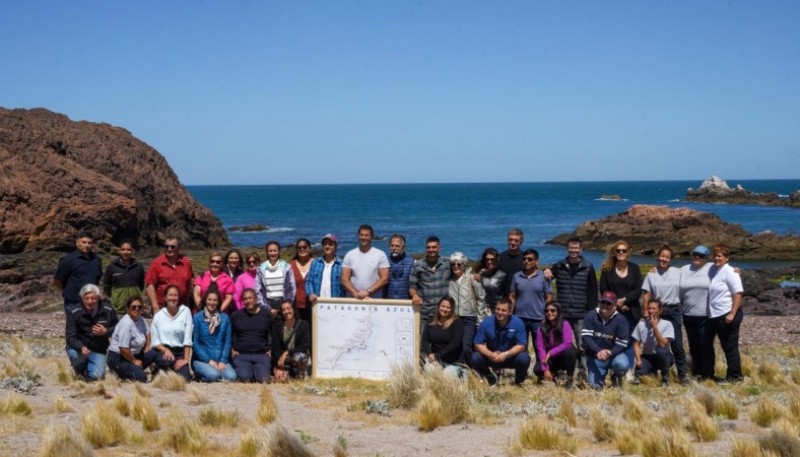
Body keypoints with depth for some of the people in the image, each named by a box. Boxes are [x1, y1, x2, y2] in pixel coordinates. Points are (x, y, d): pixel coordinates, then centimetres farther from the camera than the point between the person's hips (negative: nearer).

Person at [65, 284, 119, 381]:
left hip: (98, 351, 1)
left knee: (96, 376, -19)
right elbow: (70, 337, -18)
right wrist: (81, 347, -39)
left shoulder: (108, 311, -7)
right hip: (79, 348, -1)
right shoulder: (74, 313, -13)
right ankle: (80, 371, 3)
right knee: (74, 355, -36)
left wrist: (106, 332, -18)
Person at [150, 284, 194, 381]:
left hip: (180, 352, 1)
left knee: (184, 377, -21)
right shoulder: (158, 315, 3)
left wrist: (186, 359, -9)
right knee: (167, 358, -35)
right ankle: (160, 370, 1)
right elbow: (155, 341, 0)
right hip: (163, 350, -1)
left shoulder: (185, 311, 1)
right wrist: (165, 350, -18)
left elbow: (188, 338, -3)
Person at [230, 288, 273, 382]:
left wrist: (270, 349, 6)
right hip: (241, 355, 0)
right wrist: (232, 350, 5)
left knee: (263, 379, -23)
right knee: (245, 378, -27)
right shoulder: (235, 315, 7)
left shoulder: (267, 315, 8)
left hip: (262, 355, 0)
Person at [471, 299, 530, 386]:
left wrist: (506, 354, -33)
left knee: (524, 358, -32)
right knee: (475, 358, -24)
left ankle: (519, 379, 5)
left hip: (512, 356, -1)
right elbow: (478, 344, -13)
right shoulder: (486, 323, -15)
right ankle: (491, 378, 8)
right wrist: (490, 354, -32)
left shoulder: (518, 323, -17)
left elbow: (521, 345, -18)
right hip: (492, 357, 1)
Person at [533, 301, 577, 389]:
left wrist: (550, 353, -30)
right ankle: (553, 373, 11)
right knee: (537, 369, -26)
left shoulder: (564, 324, -15)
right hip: (551, 360, 2)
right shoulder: (542, 327, -8)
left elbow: (568, 343, -28)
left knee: (569, 351, -36)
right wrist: (545, 369, -26)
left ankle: (570, 378, -13)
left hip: (564, 358, -2)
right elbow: (540, 349, -16)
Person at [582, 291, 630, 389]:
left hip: (613, 353, -1)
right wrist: (598, 351, -31)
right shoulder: (590, 316, -9)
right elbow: (586, 337, -16)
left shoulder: (621, 319, -11)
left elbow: (622, 344, -13)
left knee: (622, 364, -34)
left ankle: (616, 376, 4)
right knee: (595, 385, -10)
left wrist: (610, 353, -32)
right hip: (595, 357, 1)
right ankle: (602, 373, 28)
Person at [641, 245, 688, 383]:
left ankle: (683, 373, 3)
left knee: (677, 343, -3)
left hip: (673, 311, -1)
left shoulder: (678, 273, 2)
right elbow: (646, 295, 2)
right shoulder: (651, 275, 5)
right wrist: (646, 312, -4)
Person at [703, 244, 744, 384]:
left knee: (730, 346, 0)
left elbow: (738, 293, -18)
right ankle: (707, 374, 27)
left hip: (727, 315, -9)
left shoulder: (730, 272, -12)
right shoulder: (712, 269, 11)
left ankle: (735, 376, 11)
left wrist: (732, 314, -23)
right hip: (713, 315, 9)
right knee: (706, 343, 14)